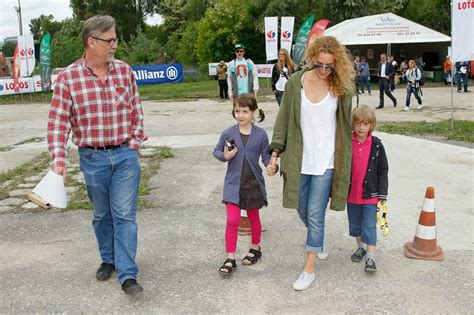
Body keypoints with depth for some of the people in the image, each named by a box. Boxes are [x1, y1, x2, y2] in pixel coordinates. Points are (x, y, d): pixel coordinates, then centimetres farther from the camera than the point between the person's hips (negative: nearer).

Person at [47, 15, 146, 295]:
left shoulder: (125, 71, 1)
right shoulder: (68, 78, -7)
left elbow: (136, 111, 10)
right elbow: (58, 122, -8)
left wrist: (135, 141, 2)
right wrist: (59, 160, -15)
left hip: (126, 155, 1)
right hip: (92, 158, 0)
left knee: (125, 214, -1)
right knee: (102, 214, 15)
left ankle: (128, 275, 2)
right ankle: (109, 260, 36)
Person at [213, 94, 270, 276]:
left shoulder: (261, 135, -7)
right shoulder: (228, 134, -6)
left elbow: (265, 156, -1)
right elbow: (216, 151, 6)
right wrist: (224, 156, -15)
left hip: (253, 183, 0)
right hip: (233, 183, 0)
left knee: (253, 218, 17)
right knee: (232, 220, -5)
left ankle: (255, 249, 38)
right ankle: (230, 259, 4)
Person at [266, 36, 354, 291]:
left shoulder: (341, 87, -7)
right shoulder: (295, 82, -5)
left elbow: (345, 124, 1)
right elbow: (284, 120, 1)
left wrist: (345, 161, 3)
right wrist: (275, 153, -2)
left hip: (326, 162, -2)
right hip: (299, 160, 2)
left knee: (315, 215, -1)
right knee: (303, 211, 16)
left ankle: (309, 269, 13)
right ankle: (317, 241, 48)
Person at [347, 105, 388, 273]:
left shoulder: (376, 145, -5)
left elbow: (383, 171, -1)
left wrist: (382, 194, -3)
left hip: (370, 195, -2)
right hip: (351, 194, 2)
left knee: (370, 226, -2)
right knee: (354, 224, 17)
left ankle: (370, 257, 3)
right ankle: (361, 246, 37)